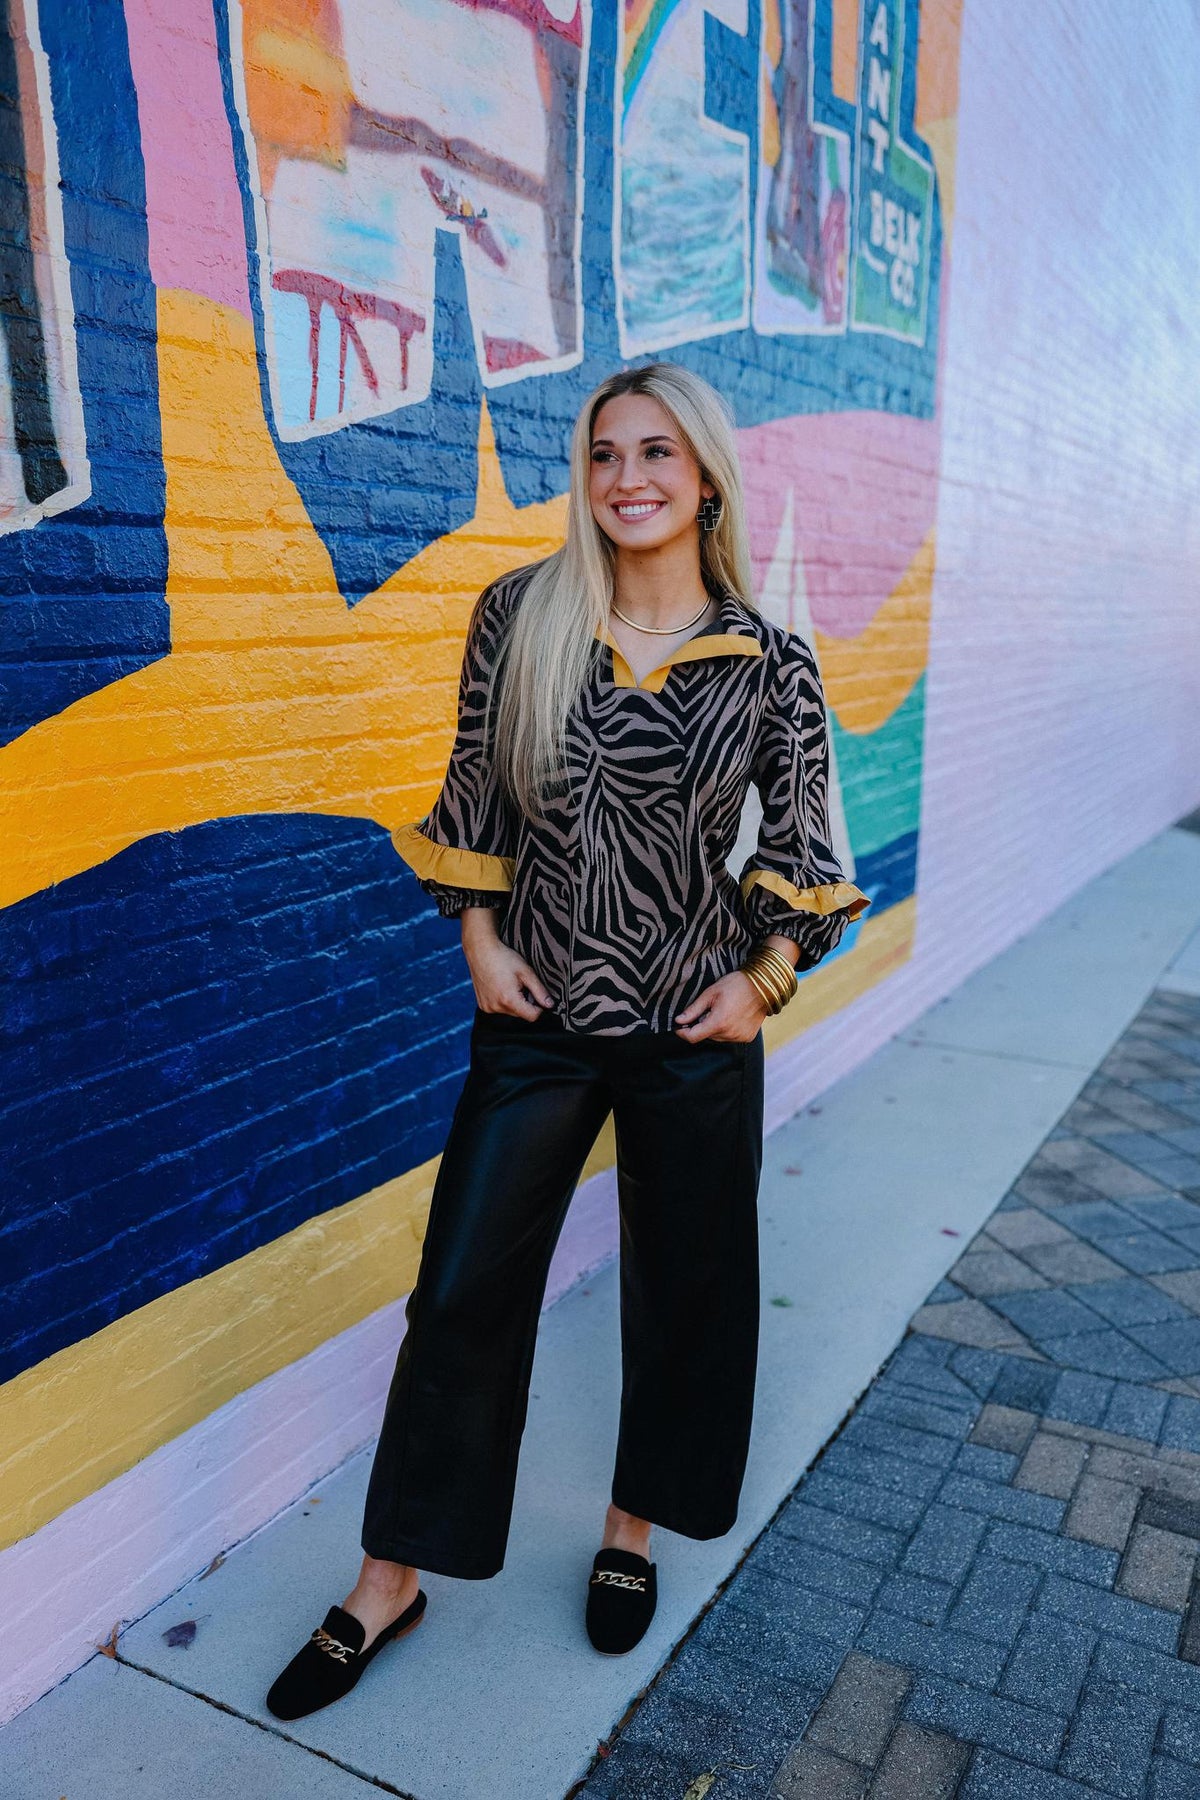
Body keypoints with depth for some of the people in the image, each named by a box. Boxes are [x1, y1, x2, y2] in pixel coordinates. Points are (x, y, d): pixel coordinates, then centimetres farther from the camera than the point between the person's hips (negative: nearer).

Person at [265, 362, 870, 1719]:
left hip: (695, 1033, 0)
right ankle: (391, 1583, 28)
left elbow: (799, 842, 4)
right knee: (463, 1291, 8)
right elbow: (475, 791, 4)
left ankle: (634, 1531, 41)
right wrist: (481, 940, -1)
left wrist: (765, 978, -4)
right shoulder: (518, 617, -3)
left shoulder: (770, 665, -5)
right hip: (536, 1019, 1)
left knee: (683, 1288, 14)